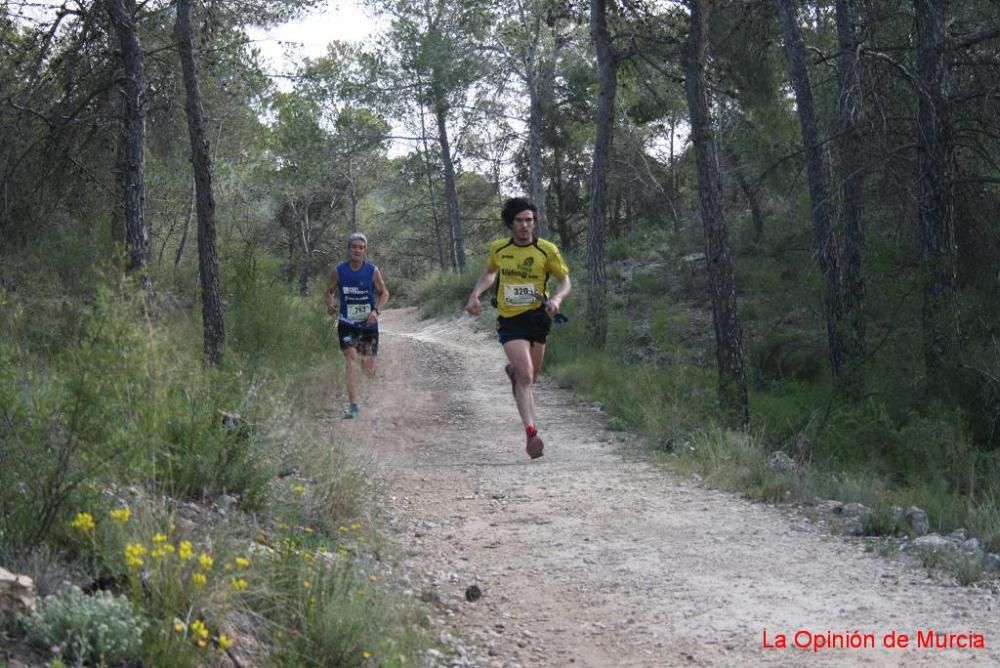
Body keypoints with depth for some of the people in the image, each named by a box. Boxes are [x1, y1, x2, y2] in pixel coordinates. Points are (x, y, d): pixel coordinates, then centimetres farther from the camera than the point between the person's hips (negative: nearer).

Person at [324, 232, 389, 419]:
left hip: (368, 323, 0)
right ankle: (353, 405, -17)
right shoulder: (338, 271, -6)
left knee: (368, 366, 2)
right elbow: (328, 293, 5)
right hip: (347, 323, 0)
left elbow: (384, 293, 1)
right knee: (350, 359, -17)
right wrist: (330, 304, -17)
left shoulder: (372, 271, -7)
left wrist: (376, 311, -16)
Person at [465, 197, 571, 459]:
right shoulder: (498, 249, 1)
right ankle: (531, 433, -17)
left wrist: (557, 299, -20)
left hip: (537, 317, 1)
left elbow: (565, 282, 1)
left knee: (529, 377, 14)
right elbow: (489, 273, 20)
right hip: (509, 320, -1)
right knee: (526, 375, -18)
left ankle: (514, 371, 52)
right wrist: (475, 295, 5)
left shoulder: (547, 250, -6)